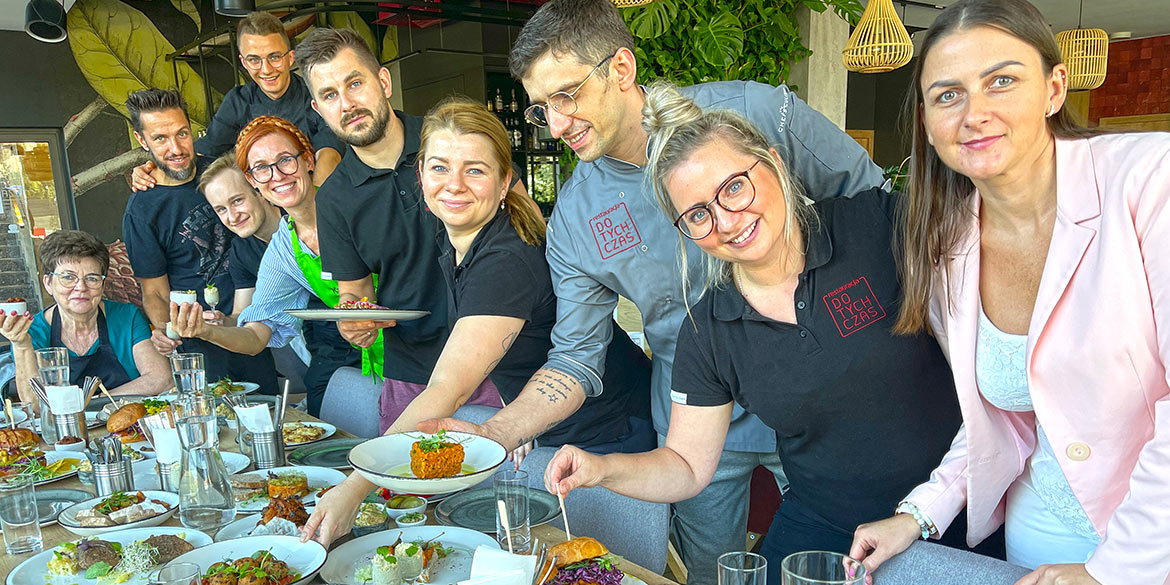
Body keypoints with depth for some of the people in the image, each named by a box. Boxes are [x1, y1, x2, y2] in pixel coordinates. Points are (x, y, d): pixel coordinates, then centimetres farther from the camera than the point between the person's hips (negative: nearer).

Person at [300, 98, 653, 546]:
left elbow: (447, 392, -38)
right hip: (551, 431, 8)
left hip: (609, 431, -8)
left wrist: (354, 489, -41)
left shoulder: (508, 262, -31)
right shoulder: (454, 243, -2)